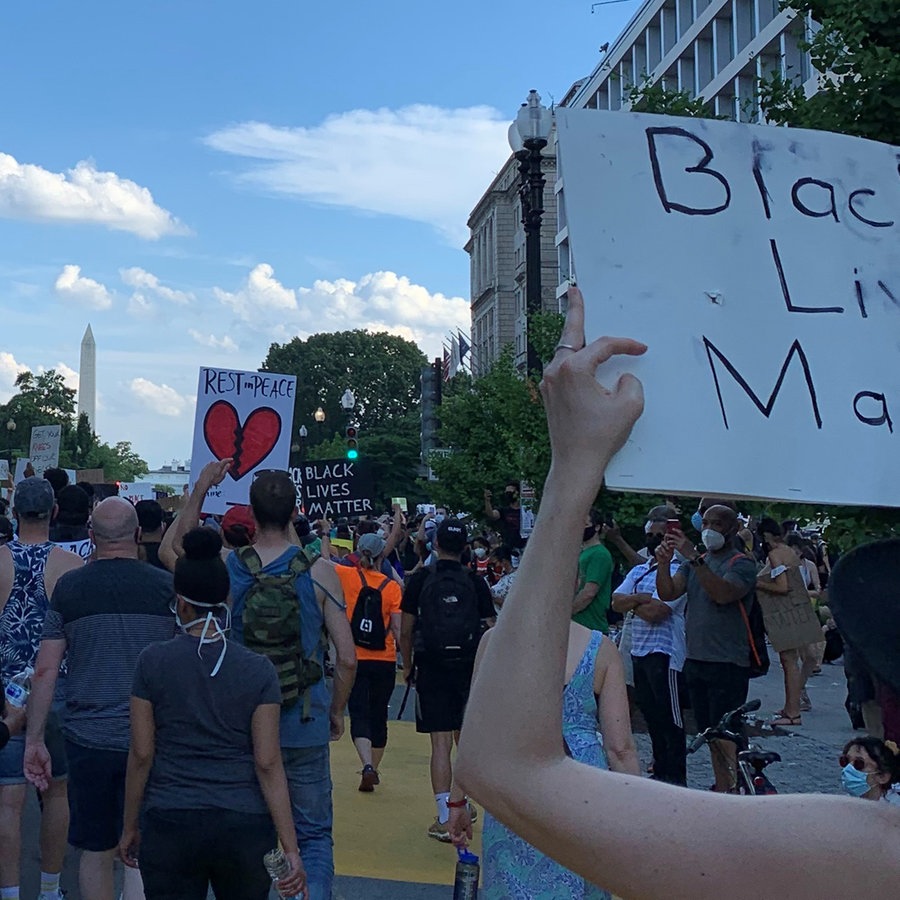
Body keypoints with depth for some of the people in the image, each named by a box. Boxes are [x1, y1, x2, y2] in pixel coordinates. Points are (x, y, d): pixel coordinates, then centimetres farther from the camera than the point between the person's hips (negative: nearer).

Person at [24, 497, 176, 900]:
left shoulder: (68, 587, -1)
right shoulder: (167, 586, -4)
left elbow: (45, 670, 0)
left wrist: (34, 741, 7)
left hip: (88, 741, 2)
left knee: (96, 852, 16)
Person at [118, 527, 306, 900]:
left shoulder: (152, 661, -4)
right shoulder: (259, 670, -3)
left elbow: (141, 754, -1)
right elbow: (268, 763, -6)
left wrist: (129, 826, 11)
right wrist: (290, 847, -3)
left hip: (169, 825, 0)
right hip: (245, 826, 1)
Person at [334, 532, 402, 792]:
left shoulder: (347, 576, -6)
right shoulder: (392, 586, -5)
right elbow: (397, 629, -6)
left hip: (355, 659, -1)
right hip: (384, 660, 1)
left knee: (359, 715, -1)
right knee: (379, 715, 15)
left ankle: (368, 766, -20)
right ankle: (374, 769, 26)